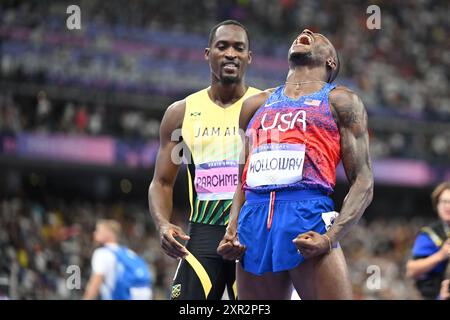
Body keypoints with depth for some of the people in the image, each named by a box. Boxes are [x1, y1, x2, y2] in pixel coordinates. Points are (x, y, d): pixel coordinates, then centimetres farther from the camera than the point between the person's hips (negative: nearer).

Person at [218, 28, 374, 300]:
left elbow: (364, 182, 3)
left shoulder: (340, 101, 11)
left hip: (308, 223, -4)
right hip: (254, 221, 5)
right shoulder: (256, 104, 25)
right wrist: (232, 231, 7)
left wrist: (330, 238, -13)